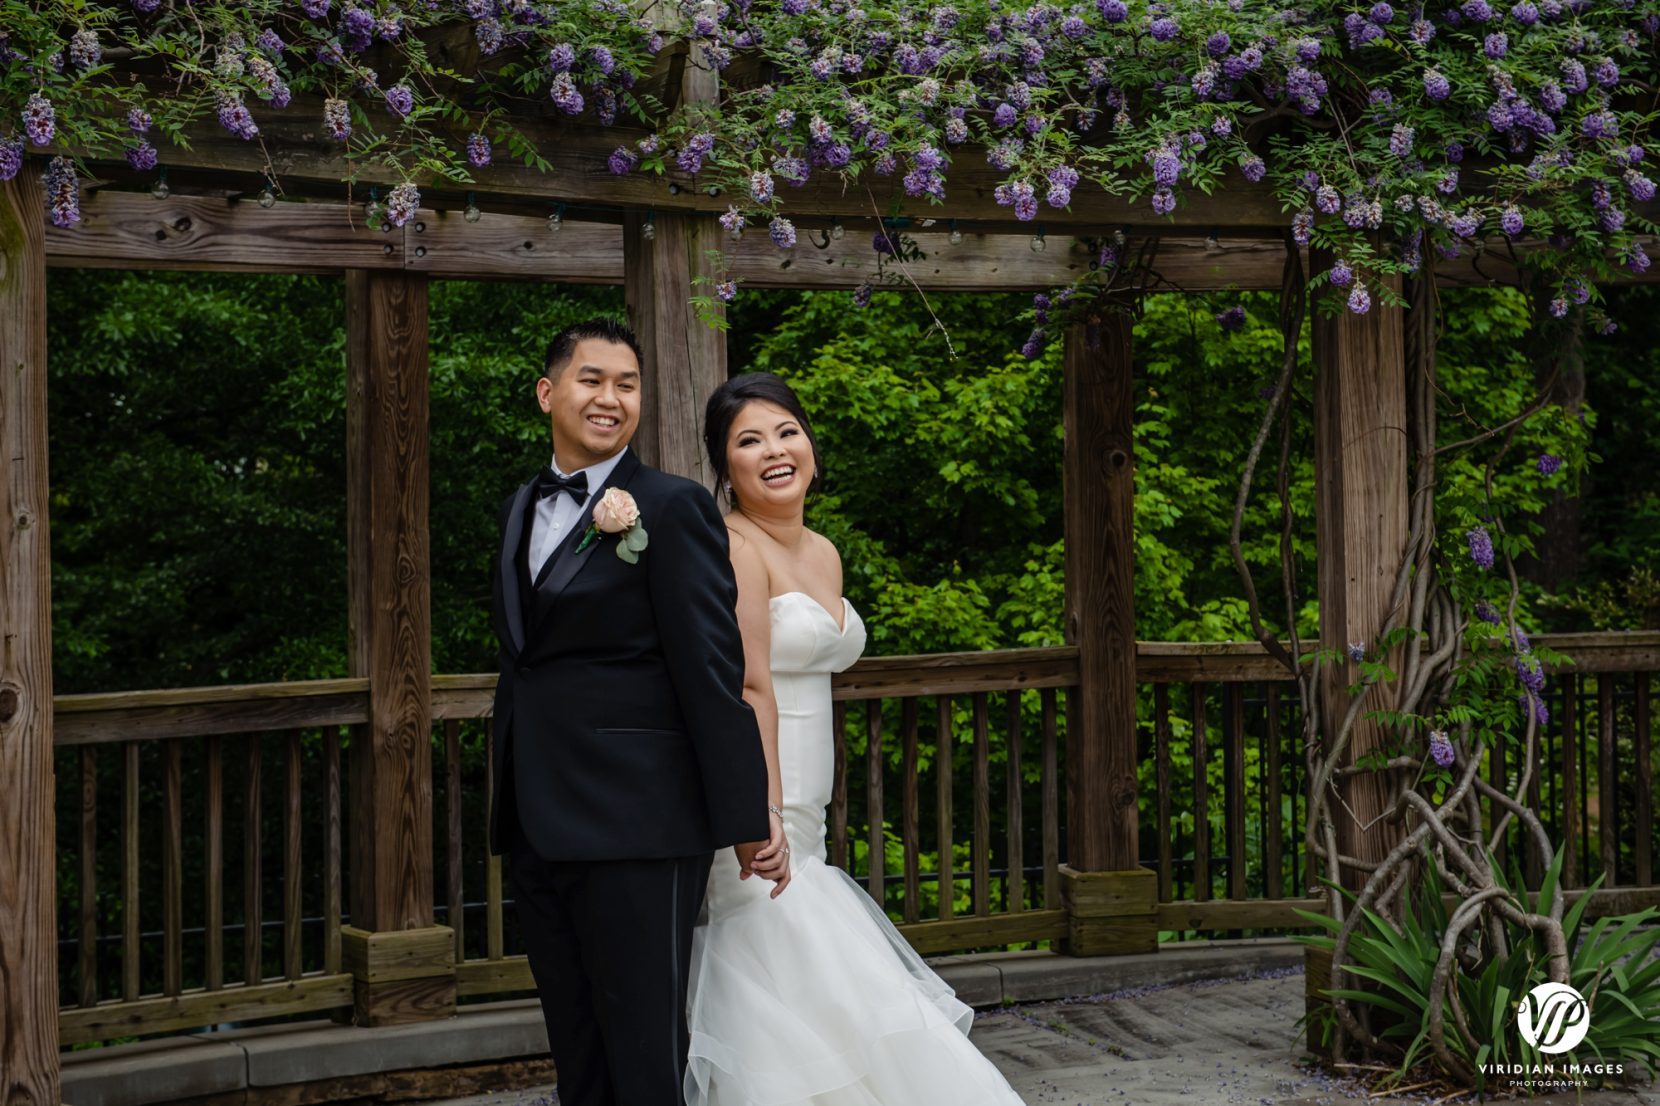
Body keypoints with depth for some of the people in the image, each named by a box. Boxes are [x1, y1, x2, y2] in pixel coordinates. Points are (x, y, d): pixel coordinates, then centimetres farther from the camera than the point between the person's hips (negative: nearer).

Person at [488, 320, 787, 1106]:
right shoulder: (520, 508, 15)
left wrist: (746, 818, -12)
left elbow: (712, 671, -11)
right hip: (534, 827, 7)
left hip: (636, 827, -7)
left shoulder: (673, 508, -7)